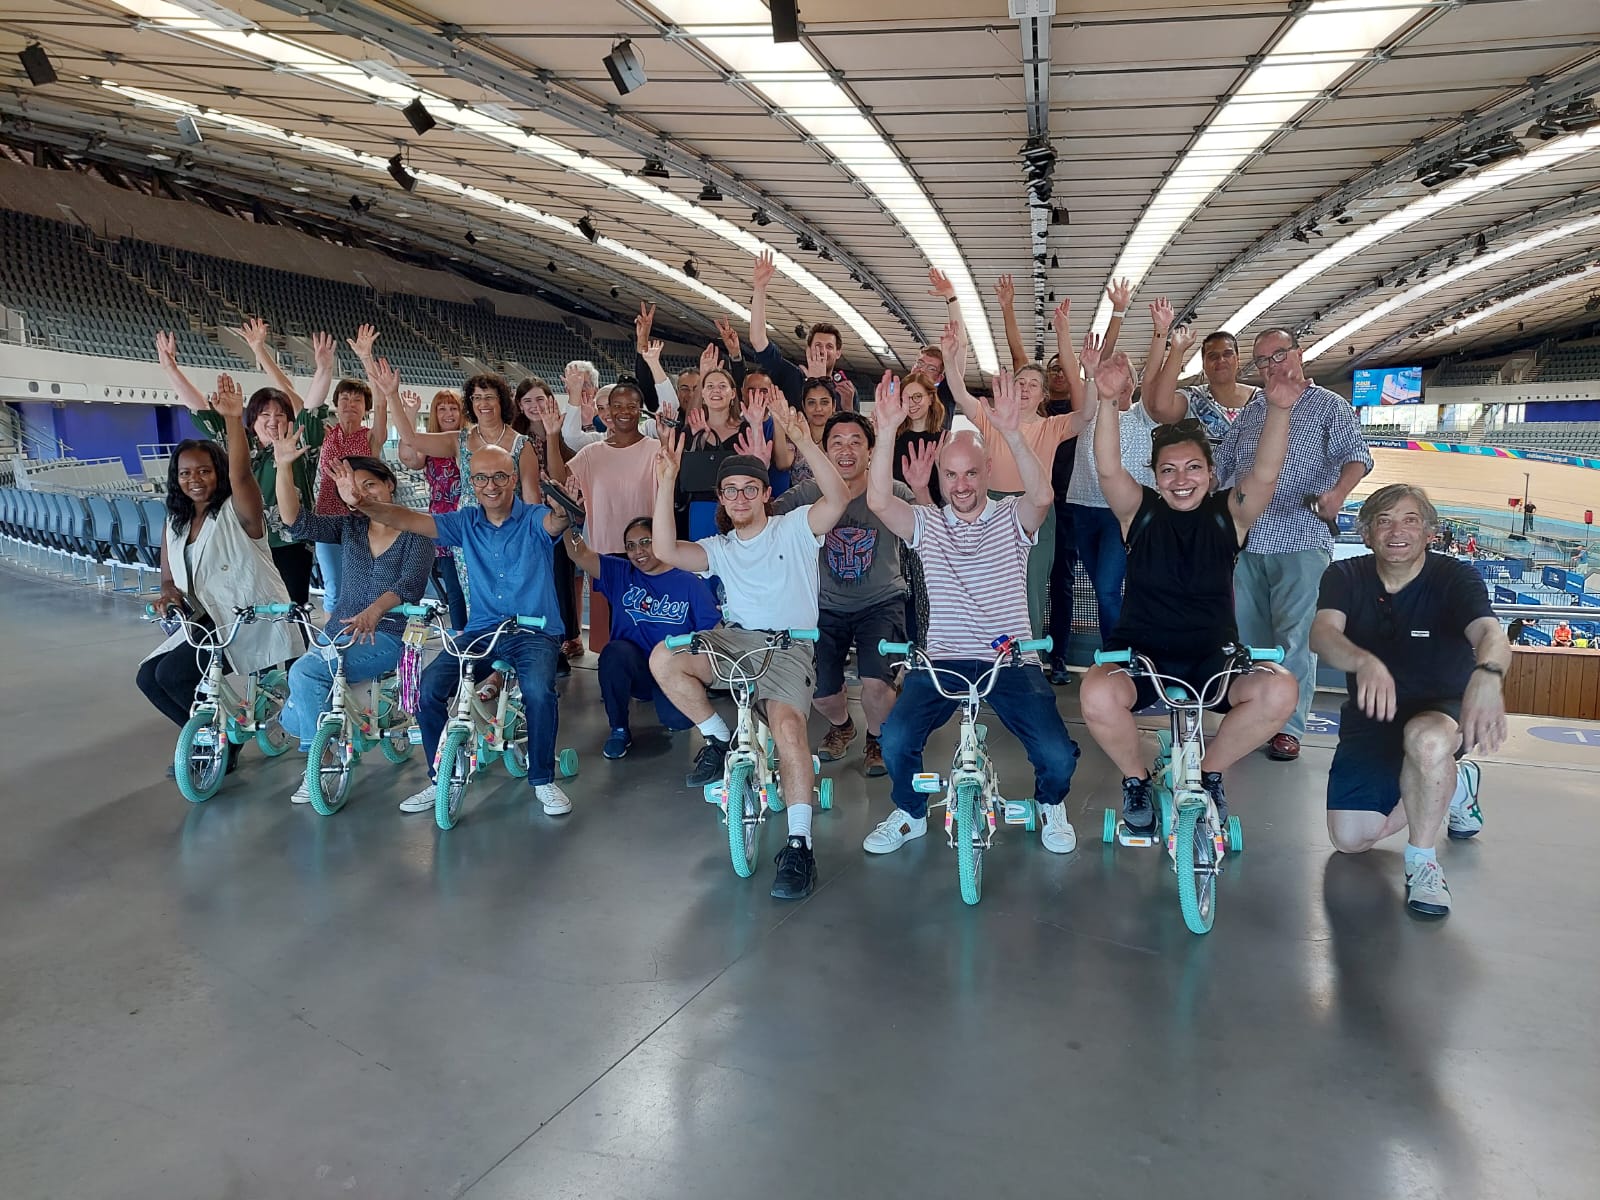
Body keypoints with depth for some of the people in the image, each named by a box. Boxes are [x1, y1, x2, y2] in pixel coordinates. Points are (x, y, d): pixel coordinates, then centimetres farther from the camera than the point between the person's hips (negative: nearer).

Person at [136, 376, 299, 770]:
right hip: (209, 622, 8)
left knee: (172, 673, -19)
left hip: (254, 621, -8)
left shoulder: (236, 512, -11)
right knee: (148, 676, -1)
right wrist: (169, 594, -9)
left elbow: (240, 473, -33)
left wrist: (233, 420, -45)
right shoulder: (174, 524, 9)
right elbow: (169, 578, 16)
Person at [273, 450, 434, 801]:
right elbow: (297, 520, -5)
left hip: (387, 635, -5)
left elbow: (410, 584, -19)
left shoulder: (416, 534, -4)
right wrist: (283, 466, -18)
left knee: (305, 672, -27)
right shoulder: (350, 527, 9)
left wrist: (374, 612, -38)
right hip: (339, 629, 5)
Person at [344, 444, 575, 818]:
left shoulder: (535, 519, -3)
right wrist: (363, 504, -19)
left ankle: (543, 780, -9)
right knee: (427, 686, -17)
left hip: (535, 632, -4)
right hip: (480, 631, 4)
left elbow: (557, 521, -26)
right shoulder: (466, 522, 8)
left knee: (538, 689, -32)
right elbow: (407, 519, 0)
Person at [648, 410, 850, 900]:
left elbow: (837, 497, -14)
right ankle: (719, 739, -1)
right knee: (663, 658, -22)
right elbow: (665, 550, -4)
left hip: (788, 646, -4)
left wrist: (802, 440, -24)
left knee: (788, 726, -31)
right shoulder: (719, 548, 16)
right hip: (734, 639, 4)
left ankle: (799, 845, -25)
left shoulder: (794, 528, 6)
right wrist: (666, 481, -10)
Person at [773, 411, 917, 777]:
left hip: (882, 603, -1)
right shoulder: (808, 494, -7)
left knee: (877, 681, -22)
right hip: (827, 607, 2)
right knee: (819, 691, -9)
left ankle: (877, 739, 14)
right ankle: (841, 726, 32)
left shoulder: (893, 493, -9)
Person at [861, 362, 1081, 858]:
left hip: (1011, 660, -1)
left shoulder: (1011, 518, 3)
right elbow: (878, 500, -13)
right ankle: (910, 813, 10)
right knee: (895, 738, -21)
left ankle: (1050, 804, 20)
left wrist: (1011, 432, -34)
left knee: (1057, 755, -17)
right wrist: (887, 430, -25)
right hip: (942, 660, 1)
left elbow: (1041, 495, -20)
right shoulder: (926, 524, 5)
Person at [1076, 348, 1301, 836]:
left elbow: (1265, 473, -16)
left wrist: (1279, 410, -33)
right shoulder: (1140, 512, -1)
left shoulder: (1228, 514, 2)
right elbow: (1108, 469, -19)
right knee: (1098, 696, -34)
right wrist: (1109, 402, -35)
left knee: (1279, 689, -27)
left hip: (1212, 658, 2)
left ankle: (1208, 771, 3)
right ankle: (1136, 777, 1)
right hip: (1139, 654, -2)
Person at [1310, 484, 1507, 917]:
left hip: (1444, 709, -3)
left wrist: (1487, 674, -59)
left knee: (1427, 738, -41)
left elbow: (1490, 633, -34)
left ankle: (1422, 860, -17)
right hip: (1371, 717, 3)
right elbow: (1322, 632, -28)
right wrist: (1364, 662, -51)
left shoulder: (1454, 579, -15)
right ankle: (1454, 783, 23)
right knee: (1350, 838, -2)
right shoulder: (1345, 577, -9)